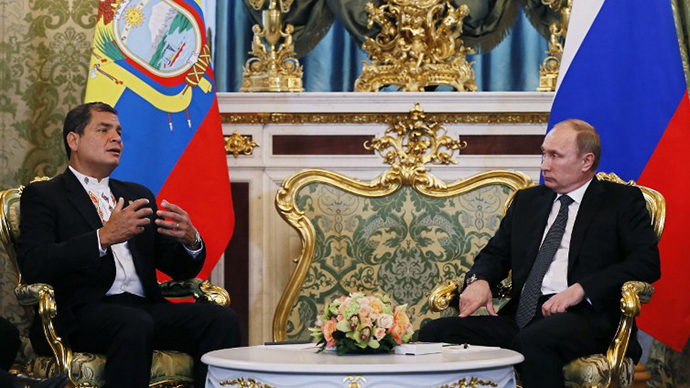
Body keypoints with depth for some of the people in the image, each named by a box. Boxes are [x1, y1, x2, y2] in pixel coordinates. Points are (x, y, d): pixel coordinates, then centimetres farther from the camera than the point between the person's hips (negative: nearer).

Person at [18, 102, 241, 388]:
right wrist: (104, 237, -18)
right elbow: (33, 266, -9)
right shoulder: (43, 196, 9)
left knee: (223, 319, -21)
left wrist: (191, 240, 0)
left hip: (144, 307, 5)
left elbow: (180, 269, 24)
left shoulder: (137, 195, 27)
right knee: (135, 324, -37)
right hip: (82, 314, -5)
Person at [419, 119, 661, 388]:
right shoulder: (527, 200, 25)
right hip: (521, 316, 6)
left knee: (532, 342, -40)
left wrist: (581, 289, -16)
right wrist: (479, 280, 1)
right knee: (435, 332, -19)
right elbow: (495, 253, 27)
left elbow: (647, 261, -4)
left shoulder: (622, 201, 9)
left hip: (582, 316, -5)